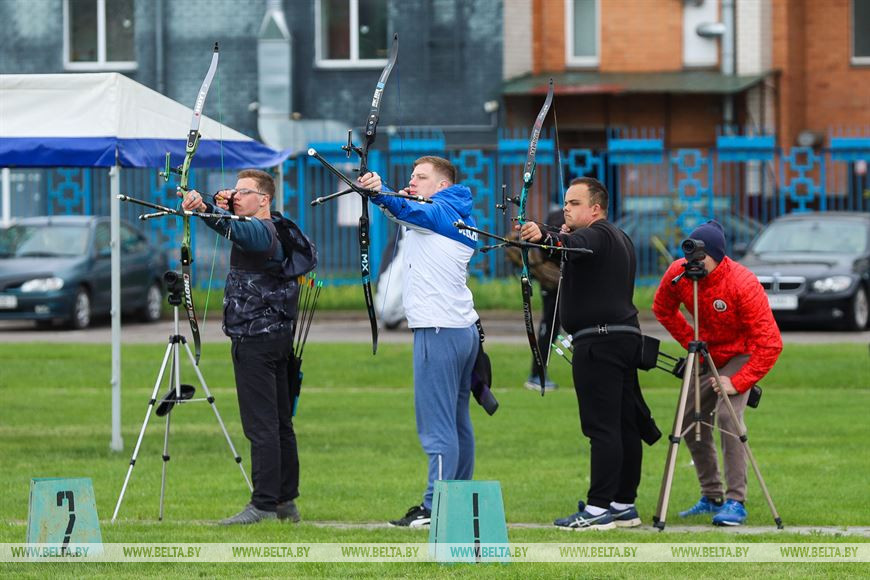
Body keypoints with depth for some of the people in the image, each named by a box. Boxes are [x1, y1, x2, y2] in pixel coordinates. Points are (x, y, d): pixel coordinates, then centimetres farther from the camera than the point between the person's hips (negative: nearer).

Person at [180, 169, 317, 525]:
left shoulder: (261, 231, -14)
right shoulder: (280, 230, 15)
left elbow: (234, 228, -35)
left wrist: (208, 210, -53)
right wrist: (219, 205, 10)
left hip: (255, 337, -10)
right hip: (279, 334, 10)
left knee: (261, 425, -12)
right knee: (280, 423, 11)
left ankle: (264, 505, -14)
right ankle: (286, 501, 14)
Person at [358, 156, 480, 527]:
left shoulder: (437, 211, -7)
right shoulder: (457, 219, 19)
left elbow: (407, 210, -27)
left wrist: (380, 193, -44)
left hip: (438, 330, -10)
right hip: (464, 329, 10)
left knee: (437, 424, -12)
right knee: (458, 422, 14)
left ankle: (435, 507, -15)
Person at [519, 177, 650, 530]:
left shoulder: (598, 235, -10)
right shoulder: (619, 239, 22)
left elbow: (574, 244, -31)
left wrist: (546, 238, -50)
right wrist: (561, 240, 12)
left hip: (599, 341, -11)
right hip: (625, 338, 11)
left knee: (602, 427, -12)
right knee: (625, 425, 10)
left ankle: (599, 507, -16)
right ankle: (624, 504, 13)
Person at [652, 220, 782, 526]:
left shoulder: (743, 284, -32)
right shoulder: (678, 273, -17)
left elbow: (770, 343, -31)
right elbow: (663, 309, 6)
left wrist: (737, 383, -32)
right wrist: (690, 342, -5)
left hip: (742, 355, -6)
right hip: (705, 355, 6)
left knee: (727, 415, -24)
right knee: (690, 421, 4)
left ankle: (736, 502, -23)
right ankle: (711, 497, 18)